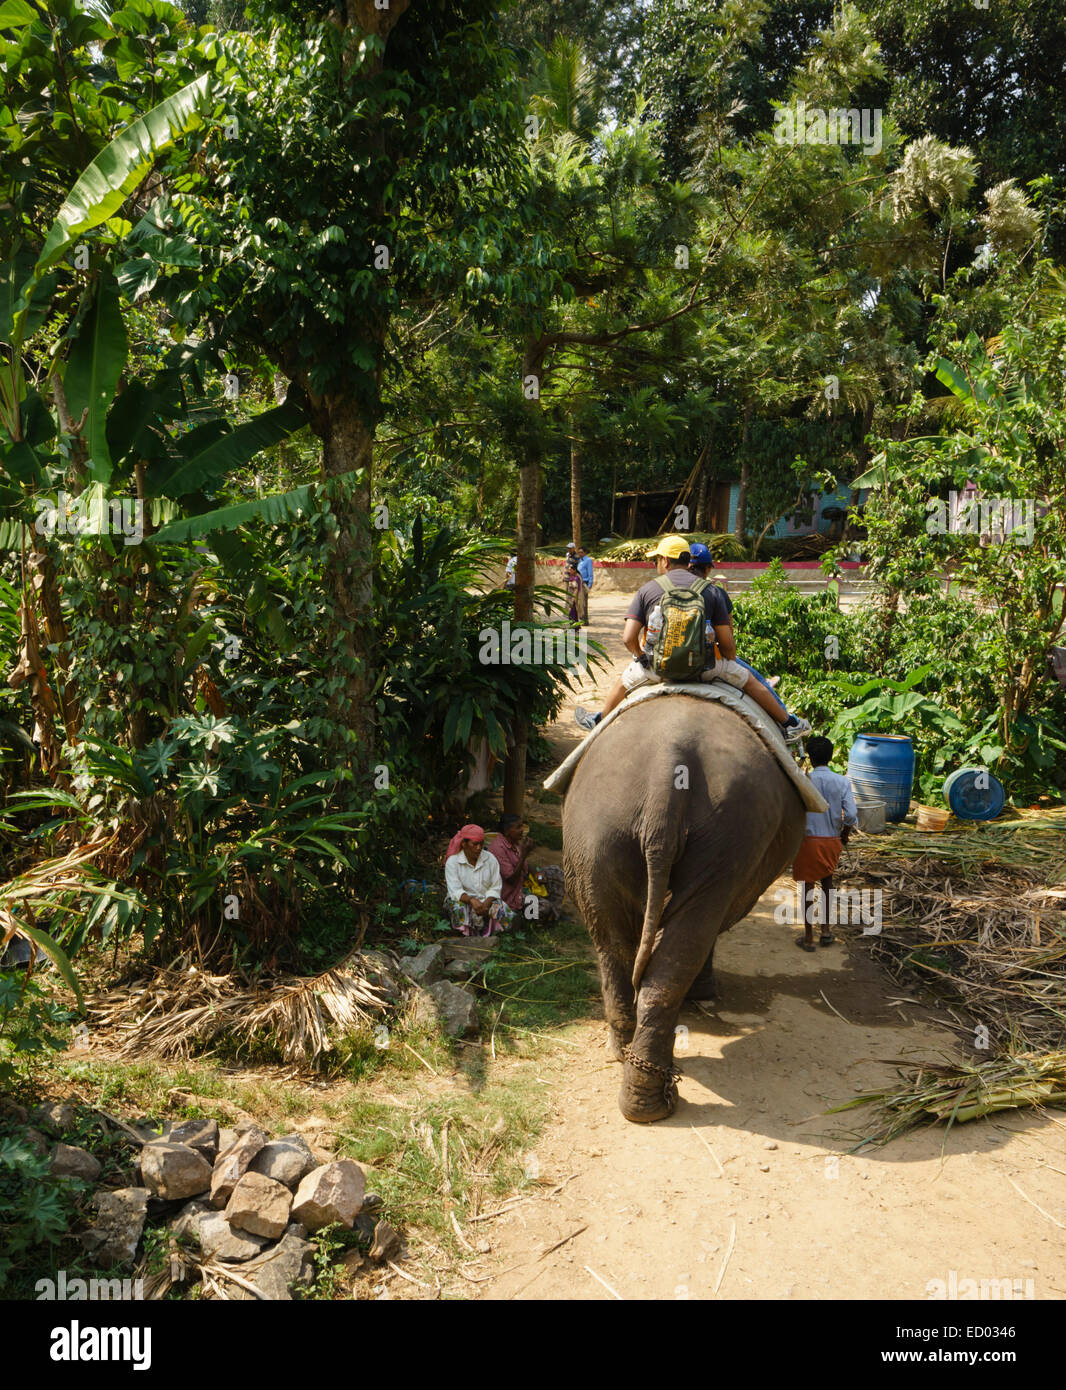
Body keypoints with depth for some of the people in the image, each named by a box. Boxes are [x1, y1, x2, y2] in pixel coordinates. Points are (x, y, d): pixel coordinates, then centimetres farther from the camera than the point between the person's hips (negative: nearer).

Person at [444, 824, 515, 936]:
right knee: (459, 909, -37)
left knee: (501, 909, -29)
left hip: (487, 899, 2)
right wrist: (472, 900, -37)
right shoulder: (452, 862, -7)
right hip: (463, 900, -2)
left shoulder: (490, 859, 1)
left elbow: (495, 888, -2)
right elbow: (455, 891, -17)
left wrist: (486, 904, -22)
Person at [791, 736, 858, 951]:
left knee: (807, 888, 7)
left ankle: (808, 938, 13)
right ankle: (826, 930, 23)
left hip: (808, 839, -3)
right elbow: (851, 816, -11)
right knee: (827, 883, 24)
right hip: (832, 841, 3)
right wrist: (844, 835, 7)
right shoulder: (842, 782, -5)